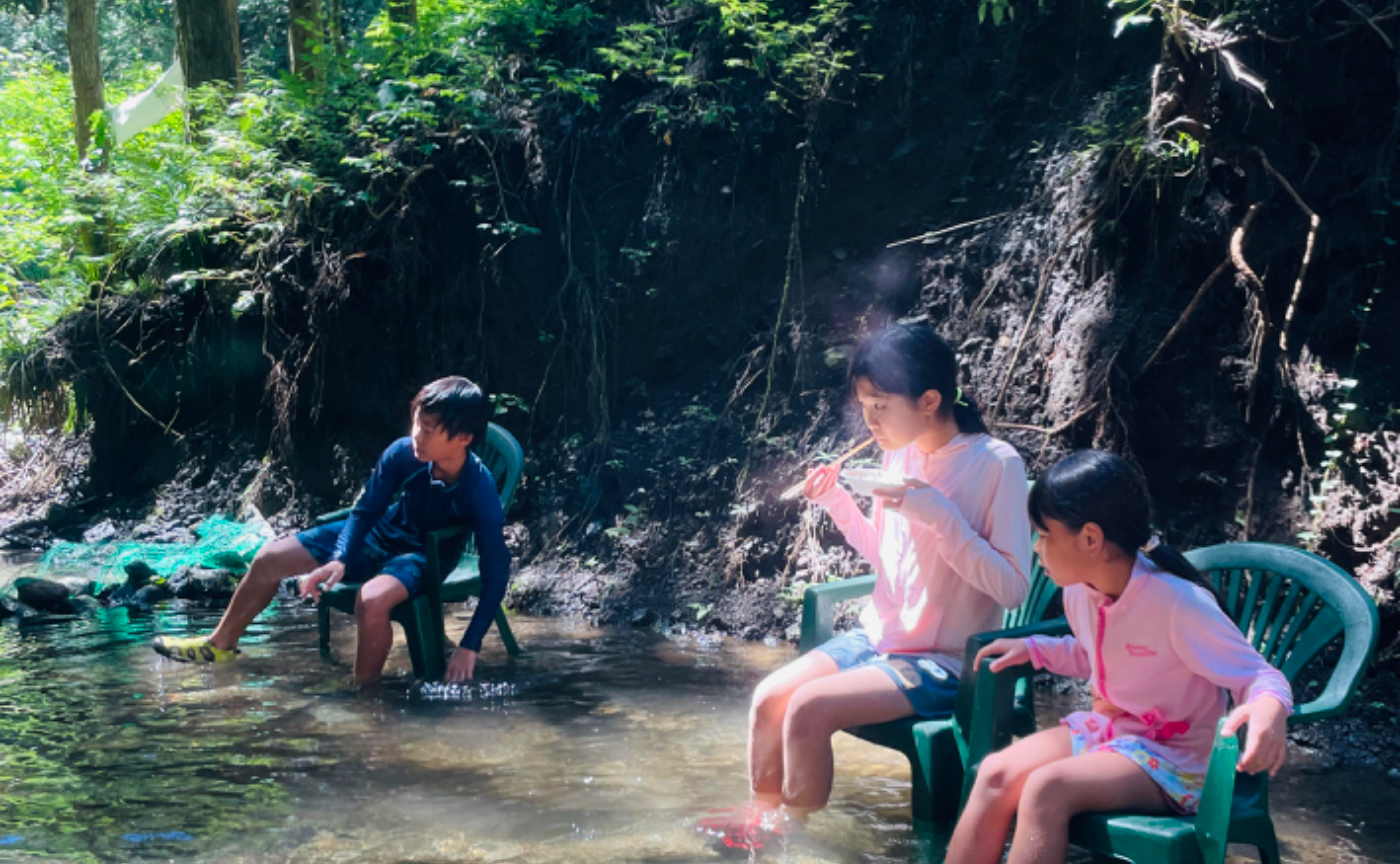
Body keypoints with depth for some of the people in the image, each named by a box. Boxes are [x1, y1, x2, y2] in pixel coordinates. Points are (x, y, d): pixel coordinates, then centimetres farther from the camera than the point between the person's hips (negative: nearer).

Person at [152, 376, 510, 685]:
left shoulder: (480, 491, -31)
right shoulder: (403, 454, -22)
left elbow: (496, 573, -26)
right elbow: (365, 512, -6)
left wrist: (469, 647, -30)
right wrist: (340, 560, -23)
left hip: (424, 558, -5)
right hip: (380, 535, 5)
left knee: (371, 600, -39)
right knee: (270, 558, 4)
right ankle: (220, 644, 30)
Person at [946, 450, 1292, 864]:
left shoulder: (1178, 602, -25)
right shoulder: (1079, 590, -2)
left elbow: (1259, 677, -22)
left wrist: (1270, 708, -45)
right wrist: (1034, 648, 7)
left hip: (1171, 758, -7)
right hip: (1103, 730, 7)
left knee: (1047, 788, -30)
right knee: (996, 774, -17)